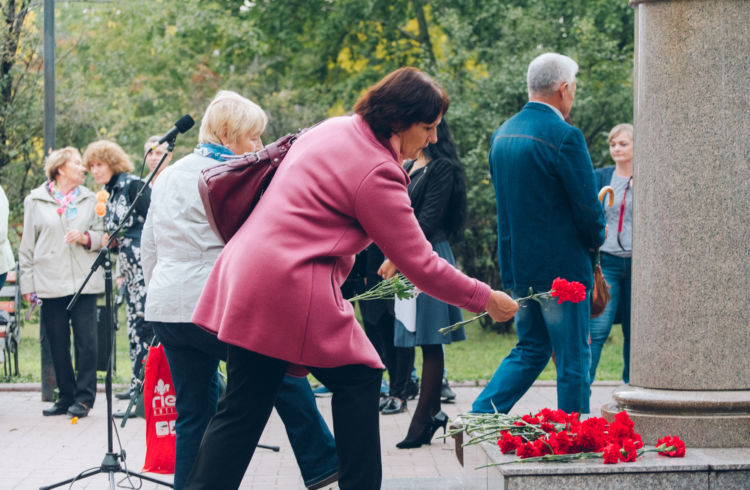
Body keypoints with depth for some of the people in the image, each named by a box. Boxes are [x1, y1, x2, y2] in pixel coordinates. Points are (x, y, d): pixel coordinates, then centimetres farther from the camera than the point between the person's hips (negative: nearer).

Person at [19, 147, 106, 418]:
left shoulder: (89, 199, 12)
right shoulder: (35, 201, 7)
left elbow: (103, 236, 14)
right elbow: (27, 246, 9)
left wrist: (86, 237, -7)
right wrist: (27, 284, 4)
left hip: (84, 281, 0)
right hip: (50, 284, 0)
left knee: (86, 343, -6)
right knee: (58, 345, 3)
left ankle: (84, 398, 0)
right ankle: (67, 396, 14)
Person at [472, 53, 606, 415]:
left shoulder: (502, 134, 9)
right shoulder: (564, 136, -16)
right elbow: (587, 208, -15)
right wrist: (595, 237, 6)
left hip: (515, 263, 8)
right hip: (561, 267, -8)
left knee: (530, 349, 19)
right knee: (573, 358, 2)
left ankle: (479, 416, 7)